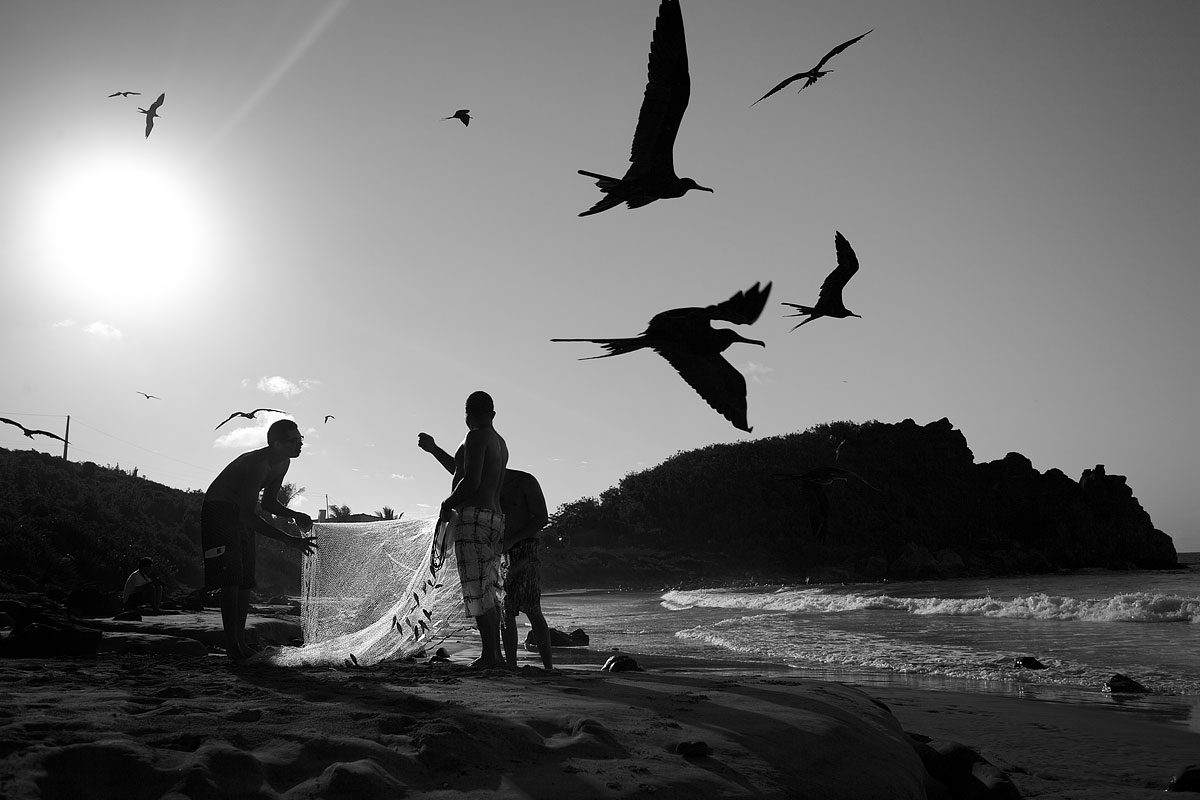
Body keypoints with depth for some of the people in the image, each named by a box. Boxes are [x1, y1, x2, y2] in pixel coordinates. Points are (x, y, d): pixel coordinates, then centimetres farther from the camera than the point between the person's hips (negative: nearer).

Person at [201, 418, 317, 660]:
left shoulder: (283, 464, -2)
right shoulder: (257, 463, -31)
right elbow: (247, 515, -38)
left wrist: (295, 516, -8)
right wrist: (289, 540, -42)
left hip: (241, 515, 9)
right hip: (218, 512, -9)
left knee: (246, 580, 5)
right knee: (231, 578, -17)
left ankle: (240, 642, 10)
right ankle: (232, 645, -16)